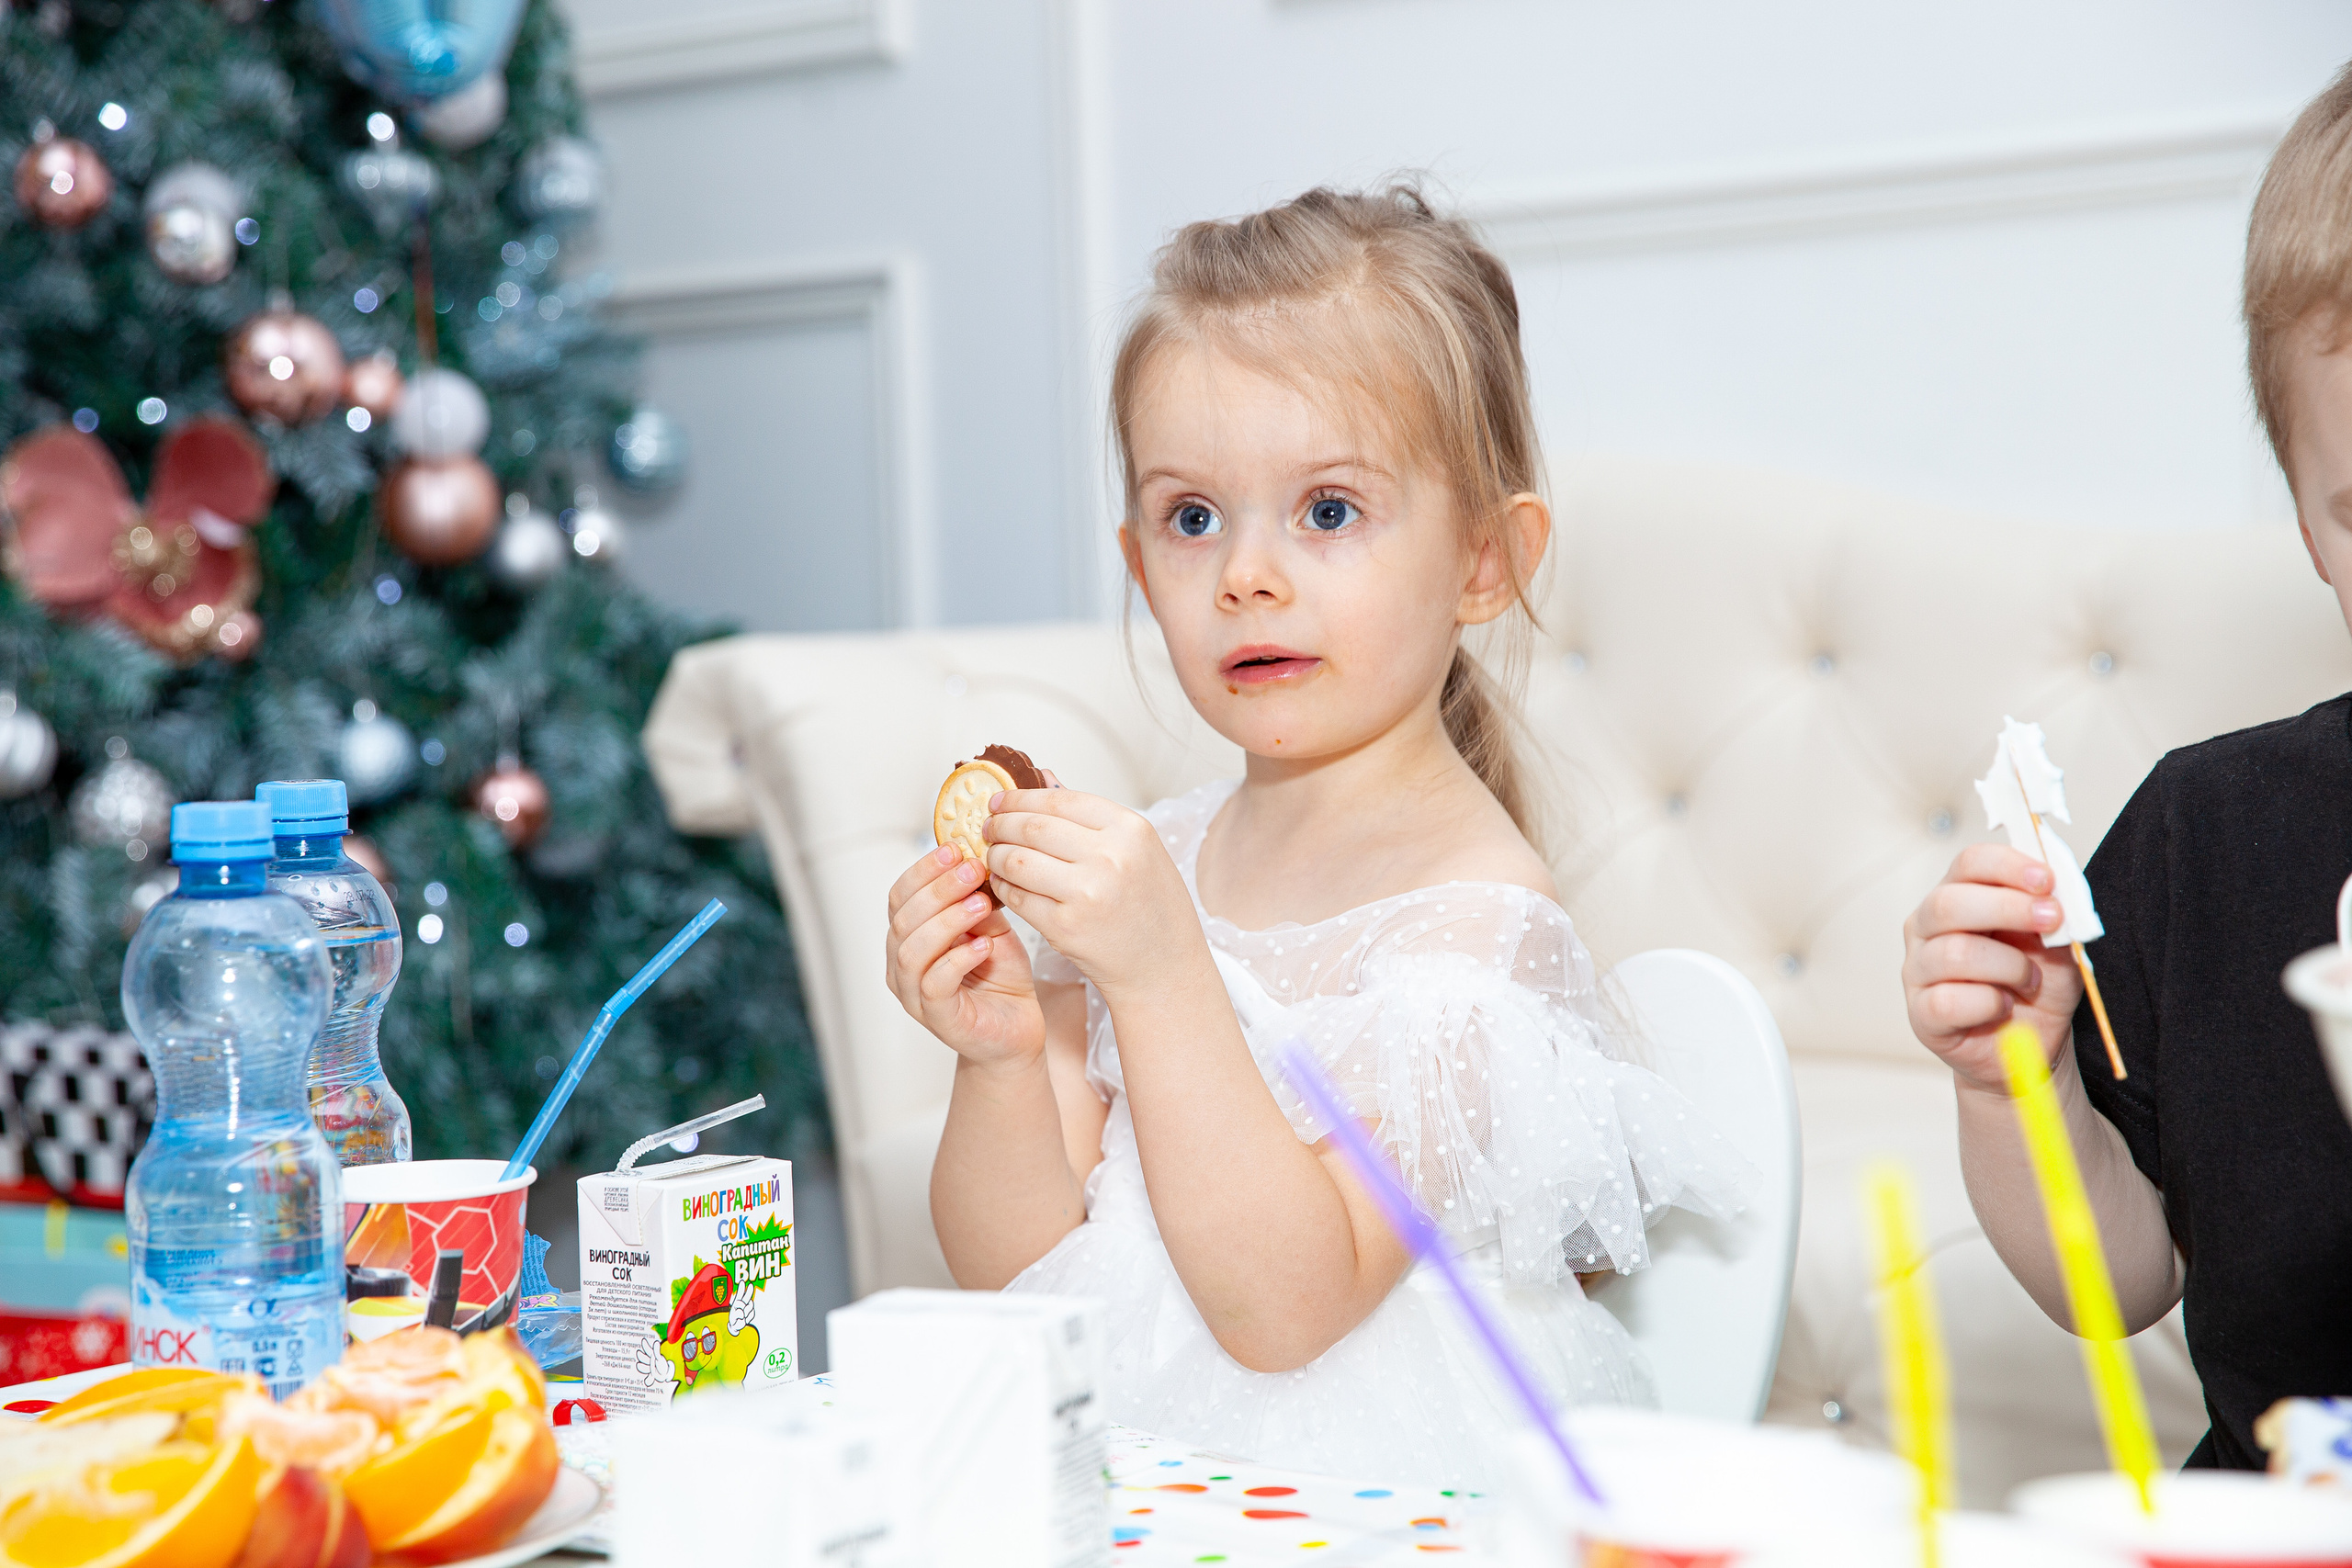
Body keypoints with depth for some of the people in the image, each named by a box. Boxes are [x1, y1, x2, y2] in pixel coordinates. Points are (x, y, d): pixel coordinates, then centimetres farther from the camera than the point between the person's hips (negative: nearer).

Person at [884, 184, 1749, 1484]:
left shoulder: (1472, 913, -12)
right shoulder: (1147, 864, 4)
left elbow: (1283, 1305, -18)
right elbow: (1018, 1271, 5)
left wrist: (1163, 979, -25)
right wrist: (1004, 1060, -13)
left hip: (1384, 1495, -4)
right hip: (1111, 1454, 4)